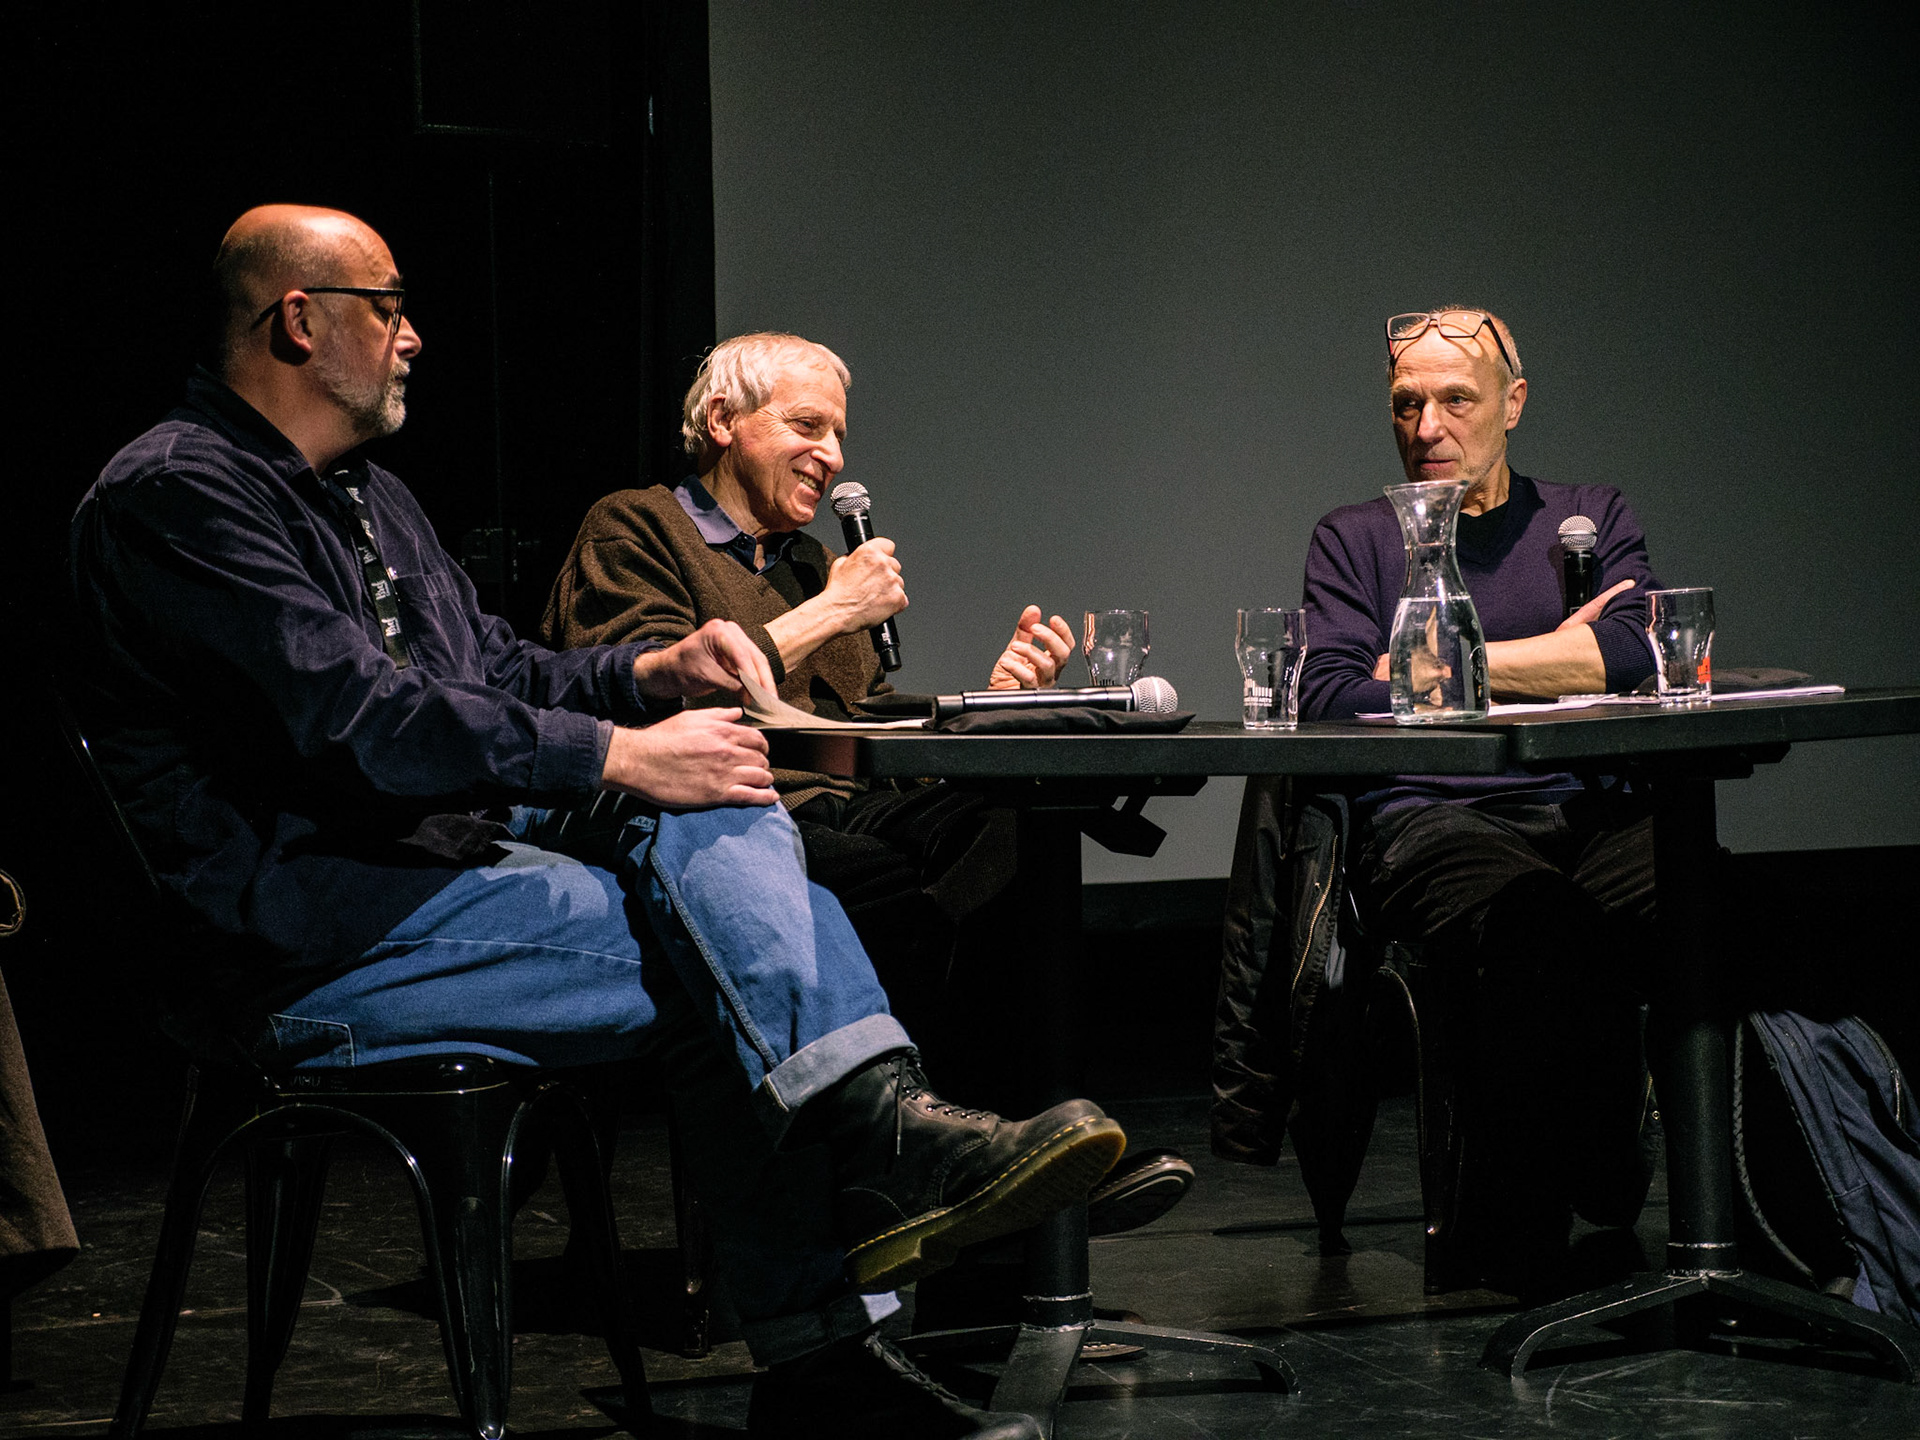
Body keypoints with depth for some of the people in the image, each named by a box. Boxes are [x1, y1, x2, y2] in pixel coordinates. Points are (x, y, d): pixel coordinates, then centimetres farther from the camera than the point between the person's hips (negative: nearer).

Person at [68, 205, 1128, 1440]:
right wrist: (619, 754, -19)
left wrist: (650, 673, 7)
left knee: (724, 821, -20)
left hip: (454, 863, 8)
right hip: (303, 942, -8)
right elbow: (355, 719, -20)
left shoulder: (368, 495, 24)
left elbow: (501, 676, 28)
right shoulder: (174, 494, -8)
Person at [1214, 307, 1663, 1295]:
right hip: (1424, 821, -2)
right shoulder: (1353, 540, 19)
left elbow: (1631, 653, 1)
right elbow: (1329, 697, 0)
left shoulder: (1591, 520, 23)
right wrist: (1552, 659, 1)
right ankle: (1517, 1242, -28)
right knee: (1545, 926, -38)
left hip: (1586, 812, 2)